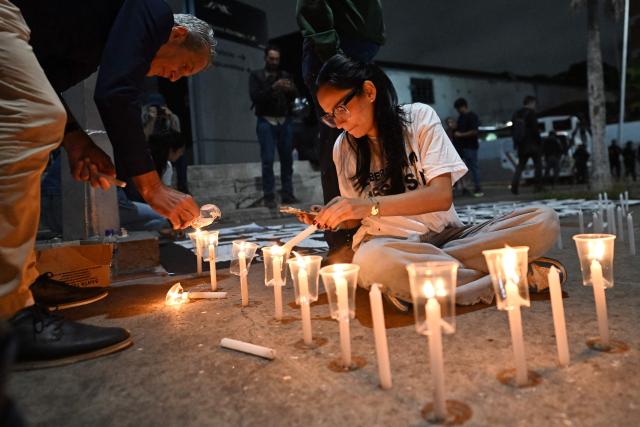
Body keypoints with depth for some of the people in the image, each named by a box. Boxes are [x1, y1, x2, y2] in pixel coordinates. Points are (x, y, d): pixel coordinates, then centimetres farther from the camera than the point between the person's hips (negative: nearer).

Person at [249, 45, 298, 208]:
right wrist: (273, 88, -20)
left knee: (287, 159, 1)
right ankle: (269, 197, -6)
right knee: (268, 160, -8)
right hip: (266, 122, -3)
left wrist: (291, 90, -17)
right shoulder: (256, 75, 7)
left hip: (284, 121, 3)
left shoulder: (285, 75, 16)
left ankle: (288, 194, 6)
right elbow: (255, 97, -7)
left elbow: (294, 97, 6)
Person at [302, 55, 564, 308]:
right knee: (372, 261, -38)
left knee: (544, 220, -20)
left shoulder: (419, 117, -1)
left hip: (444, 236, 0)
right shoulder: (344, 147, 7)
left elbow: (442, 195, -14)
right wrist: (331, 218, -8)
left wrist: (372, 205, -25)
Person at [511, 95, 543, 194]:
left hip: (521, 145, 6)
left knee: (520, 165, 9)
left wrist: (516, 143, 19)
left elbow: (513, 130, 15)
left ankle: (514, 184, -9)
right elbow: (535, 130, -15)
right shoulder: (531, 114, -10)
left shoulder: (516, 114, 11)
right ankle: (538, 185, 5)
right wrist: (539, 142, -8)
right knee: (538, 165, 6)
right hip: (532, 145, -6)